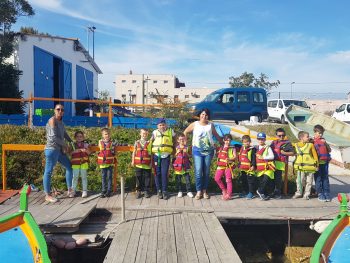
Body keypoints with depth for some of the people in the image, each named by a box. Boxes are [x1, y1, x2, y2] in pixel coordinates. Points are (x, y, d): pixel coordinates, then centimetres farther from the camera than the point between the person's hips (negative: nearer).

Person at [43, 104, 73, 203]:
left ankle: (69, 190, 23)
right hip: (52, 149, -9)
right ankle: (48, 195, 8)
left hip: (59, 150, 9)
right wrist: (65, 144, -8)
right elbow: (53, 137, -18)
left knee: (69, 166, 14)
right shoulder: (52, 120, -11)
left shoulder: (61, 122, 15)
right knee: (48, 172, -1)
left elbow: (65, 134, 27)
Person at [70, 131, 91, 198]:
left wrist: (85, 150, -21)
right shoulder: (73, 145, 6)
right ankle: (73, 190, 16)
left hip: (83, 163, 0)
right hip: (75, 163, 0)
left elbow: (89, 153, -1)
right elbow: (70, 153, -1)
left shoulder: (85, 144, 5)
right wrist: (75, 151, -18)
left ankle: (84, 191, 9)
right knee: (75, 177, 5)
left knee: (84, 177, 4)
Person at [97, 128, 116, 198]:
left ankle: (109, 191, 13)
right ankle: (103, 191, 18)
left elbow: (113, 153, 3)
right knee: (103, 177, 9)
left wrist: (114, 162, 1)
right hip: (102, 163, 2)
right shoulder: (100, 142, 2)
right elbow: (98, 151, 14)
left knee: (109, 177, 4)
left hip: (110, 163, -1)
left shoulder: (112, 143, -2)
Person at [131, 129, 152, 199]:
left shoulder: (149, 143, 2)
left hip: (147, 164, -1)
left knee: (147, 177, 4)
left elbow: (151, 153, 4)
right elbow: (134, 152, 9)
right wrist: (133, 161, 3)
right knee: (138, 177, 7)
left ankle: (146, 191, 14)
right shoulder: (137, 142, 7)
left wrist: (151, 162, 0)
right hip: (138, 163, 1)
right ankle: (138, 191, 16)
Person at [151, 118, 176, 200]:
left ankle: (165, 191, 7)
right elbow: (150, 142, 2)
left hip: (166, 156, -1)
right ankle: (159, 191, 16)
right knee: (158, 173, 5)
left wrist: (175, 151, 9)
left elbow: (174, 141, 14)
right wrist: (151, 152, -6)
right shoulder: (155, 132, 3)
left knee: (164, 174, -4)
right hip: (156, 156, 1)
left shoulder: (170, 131, 3)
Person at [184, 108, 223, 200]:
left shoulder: (211, 125, 6)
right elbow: (185, 132, 12)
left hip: (209, 150, 2)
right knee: (198, 171, -8)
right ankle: (199, 191, 1)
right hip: (197, 150, -1)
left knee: (206, 172, 5)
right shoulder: (194, 124, 3)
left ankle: (204, 191, 16)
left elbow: (216, 135, 17)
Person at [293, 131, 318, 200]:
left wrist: (317, 164, 3)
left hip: (310, 167, 0)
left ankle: (306, 194, 19)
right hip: (300, 167, 0)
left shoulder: (310, 145, 0)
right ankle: (299, 193, 22)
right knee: (300, 181, 5)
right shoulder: (296, 145, 1)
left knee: (309, 181, 6)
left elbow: (315, 155, 3)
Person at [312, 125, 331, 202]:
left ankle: (327, 194, 15)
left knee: (325, 178, 8)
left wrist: (325, 143, -7)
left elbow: (329, 150, 6)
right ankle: (320, 194, 10)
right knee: (318, 179, 2)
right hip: (317, 163, -4)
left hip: (325, 162, 4)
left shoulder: (323, 140, 11)